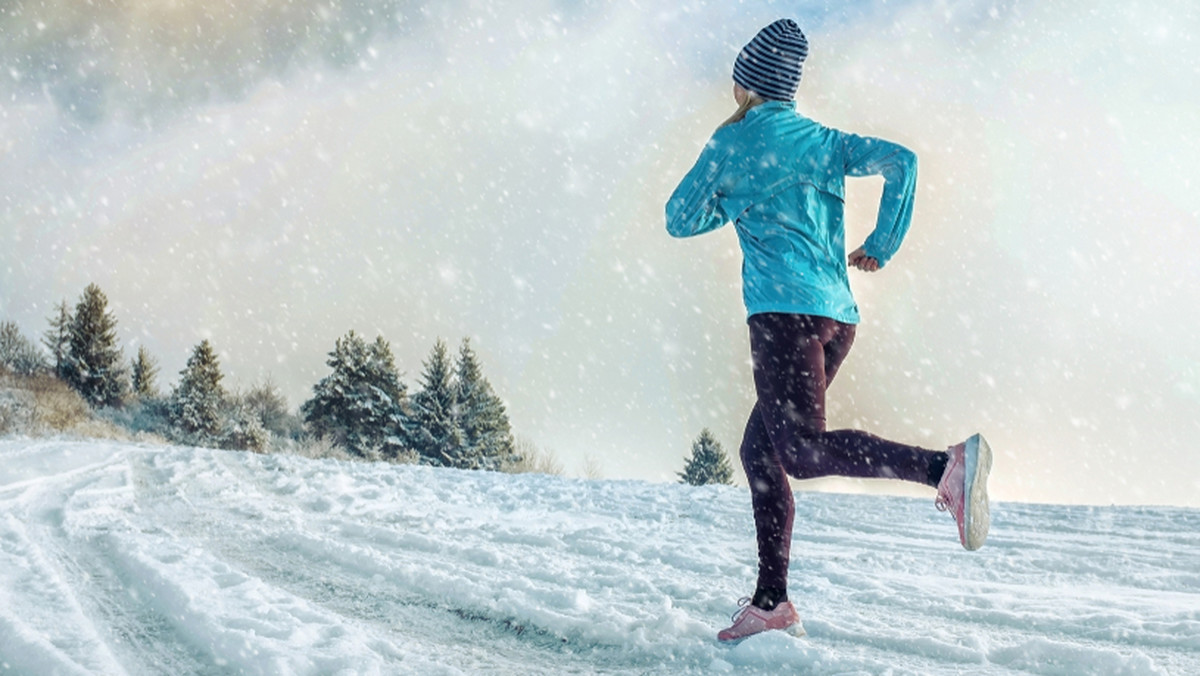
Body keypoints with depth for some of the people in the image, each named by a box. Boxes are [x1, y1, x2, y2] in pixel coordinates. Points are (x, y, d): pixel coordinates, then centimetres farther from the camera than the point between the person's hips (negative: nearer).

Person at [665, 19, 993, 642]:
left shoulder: (731, 143, 5)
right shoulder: (824, 140, 18)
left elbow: (680, 220, 11)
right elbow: (901, 160, 7)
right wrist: (883, 244, 11)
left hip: (784, 308, -7)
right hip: (839, 314, 8)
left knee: (803, 449, -18)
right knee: (760, 451, 12)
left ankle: (945, 467, -37)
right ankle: (771, 601, 10)